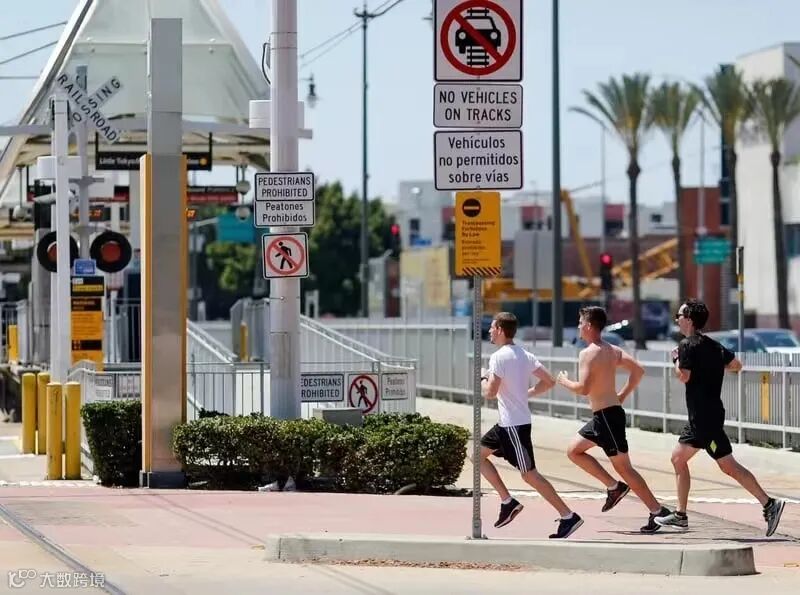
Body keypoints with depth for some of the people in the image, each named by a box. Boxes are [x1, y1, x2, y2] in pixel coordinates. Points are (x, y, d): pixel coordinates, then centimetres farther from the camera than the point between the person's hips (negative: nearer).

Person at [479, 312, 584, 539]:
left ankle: (568, 517, -7)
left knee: (529, 474, -7)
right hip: (507, 423, 10)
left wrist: (482, 378, -3)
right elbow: (549, 382, 10)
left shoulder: (499, 357, -17)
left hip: (514, 424, -10)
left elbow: (490, 392, -23)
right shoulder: (524, 355, 10)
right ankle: (508, 502, 16)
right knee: (478, 454, 17)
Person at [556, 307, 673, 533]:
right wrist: (623, 394, 14)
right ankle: (614, 487, 12)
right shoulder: (612, 350, 11)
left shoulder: (588, 353, -15)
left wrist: (564, 382, -4)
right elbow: (638, 370, 10)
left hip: (607, 415, -9)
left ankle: (657, 511, -4)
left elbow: (583, 388, -23)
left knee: (623, 466, -5)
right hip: (604, 415, 9)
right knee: (574, 451, 18)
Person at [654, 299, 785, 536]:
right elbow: (736, 365, 18)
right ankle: (680, 515, 19)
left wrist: (676, 359, -4)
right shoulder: (713, 345, 13)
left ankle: (769, 504, -15)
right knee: (678, 458, 16)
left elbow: (684, 376, -21)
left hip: (705, 417, -10)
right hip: (700, 417, 10)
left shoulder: (687, 345, -12)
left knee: (729, 466, -11)